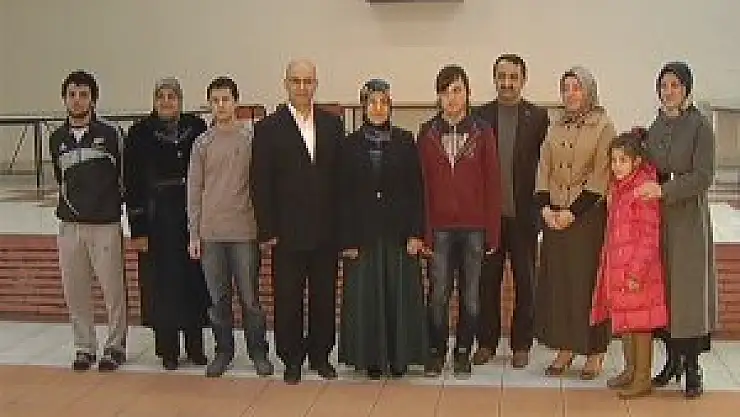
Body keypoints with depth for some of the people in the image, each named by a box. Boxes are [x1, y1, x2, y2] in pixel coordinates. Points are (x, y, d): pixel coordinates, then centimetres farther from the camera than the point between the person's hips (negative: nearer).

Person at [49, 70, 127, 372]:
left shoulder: (109, 135, -2)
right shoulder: (58, 138, 10)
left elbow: (125, 177, 4)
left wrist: (111, 205, 4)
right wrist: (72, 204, 14)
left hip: (105, 225, -4)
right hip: (69, 225, 4)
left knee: (113, 289, -1)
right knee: (74, 291, 6)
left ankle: (115, 347, 14)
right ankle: (85, 347, 19)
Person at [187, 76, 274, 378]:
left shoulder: (252, 138, 0)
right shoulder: (202, 144, 7)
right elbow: (194, 190, 8)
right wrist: (194, 234, 4)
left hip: (244, 231, -2)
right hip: (211, 233, 2)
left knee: (250, 297, 2)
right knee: (218, 298, 9)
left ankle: (258, 351, 16)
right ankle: (223, 351, 22)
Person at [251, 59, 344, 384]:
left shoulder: (332, 124, 7)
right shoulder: (269, 128, -1)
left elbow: (341, 175, 7)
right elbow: (261, 184, -4)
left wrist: (342, 223, 2)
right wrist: (267, 231, -7)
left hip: (326, 231, 3)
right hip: (288, 232, -2)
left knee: (325, 297, 11)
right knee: (288, 299, 6)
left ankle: (321, 355, 26)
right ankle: (292, 359, 20)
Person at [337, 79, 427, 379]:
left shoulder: (405, 141, 3)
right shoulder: (351, 145, 3)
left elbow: (416, 190, 1)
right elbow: (344, 196, 2)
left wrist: (416, 232, -6)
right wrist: (347, 239, -4)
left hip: (398, 230, 0)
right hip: (363, 232, 0)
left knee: (400, 294, 3)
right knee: (366, 295, 4)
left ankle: (399, 356, 16)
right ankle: (371, 357, 16)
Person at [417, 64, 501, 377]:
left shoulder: (482, 131, 1)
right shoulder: (428, 132, 4)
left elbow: (492, 182, 0)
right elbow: (422, 183, 3)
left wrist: (492, 230, -4)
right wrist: (424, 229, -3)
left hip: (474, 226, 0)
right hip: (440, 226, 0)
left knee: (470, 293, 8)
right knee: (438, 293, 2)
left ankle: (463, 351, 22)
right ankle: (436, 351, 18)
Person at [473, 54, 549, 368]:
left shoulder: (538, 117, 3)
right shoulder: (480, 115, 5)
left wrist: (541, 204, -6)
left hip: (523, 213, -1)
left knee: (525, 282, 7)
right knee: (487, 280, 7)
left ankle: (521, 345, 18)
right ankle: (486, 342, 19)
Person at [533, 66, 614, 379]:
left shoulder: (603, 126, -3)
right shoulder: (556, 128, 13)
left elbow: (601, 175, -9)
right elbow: (544, 169, 9)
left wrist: (574, 211, -14)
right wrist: (546, 207, -5)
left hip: (588, 215, -5)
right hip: (555, 216, 5)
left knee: (588, 280, -2)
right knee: (556, 280, 5)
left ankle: (594, 353, 9)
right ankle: (564, 349, 15)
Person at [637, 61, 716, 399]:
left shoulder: (699, 125, -6)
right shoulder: (656, 126, 11)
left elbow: (703, 176, -13)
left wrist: (664, 190, -21)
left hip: (689, 217, -5)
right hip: (658, 218, 5)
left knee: (689, 289, -2)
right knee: (662, 289, 7)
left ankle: (692, 366, 7)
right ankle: (672, 358, 20)